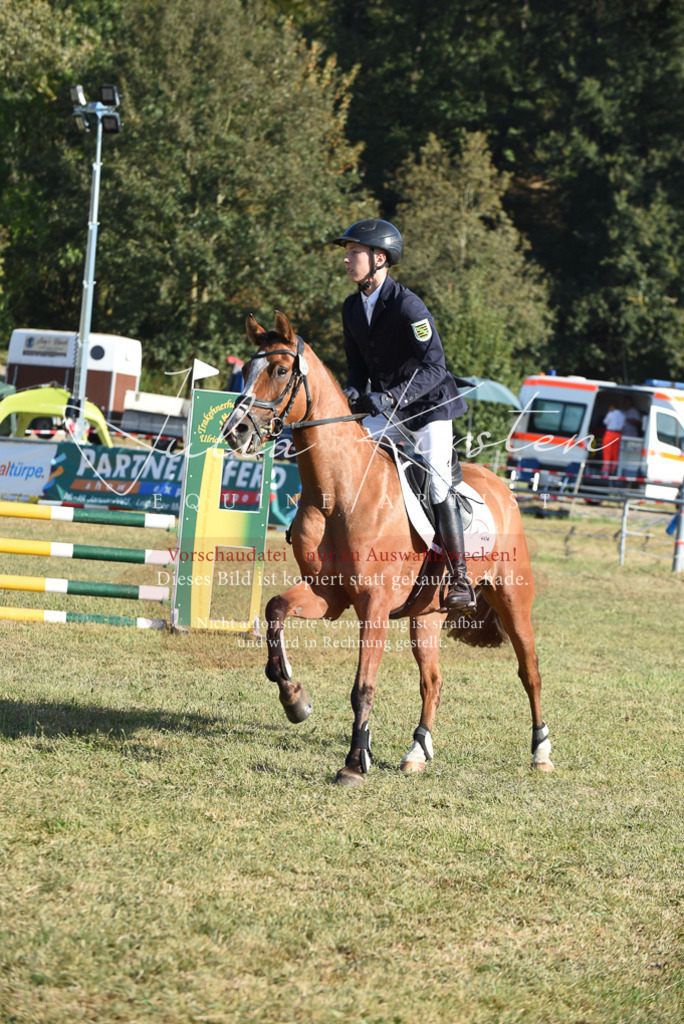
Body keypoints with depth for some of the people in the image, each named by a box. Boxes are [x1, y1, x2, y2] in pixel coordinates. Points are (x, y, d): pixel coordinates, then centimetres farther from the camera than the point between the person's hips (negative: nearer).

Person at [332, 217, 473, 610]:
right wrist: (355, 392, -10)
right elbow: (357, 364, 13)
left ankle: (460, 581, -14)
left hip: (428, 406, -7)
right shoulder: (353, 308, 3)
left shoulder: (408, 306, -21)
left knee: (438, 483, -17)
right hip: (386, 412, 7)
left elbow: (434, 368, -25)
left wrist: (391, 397, -35)